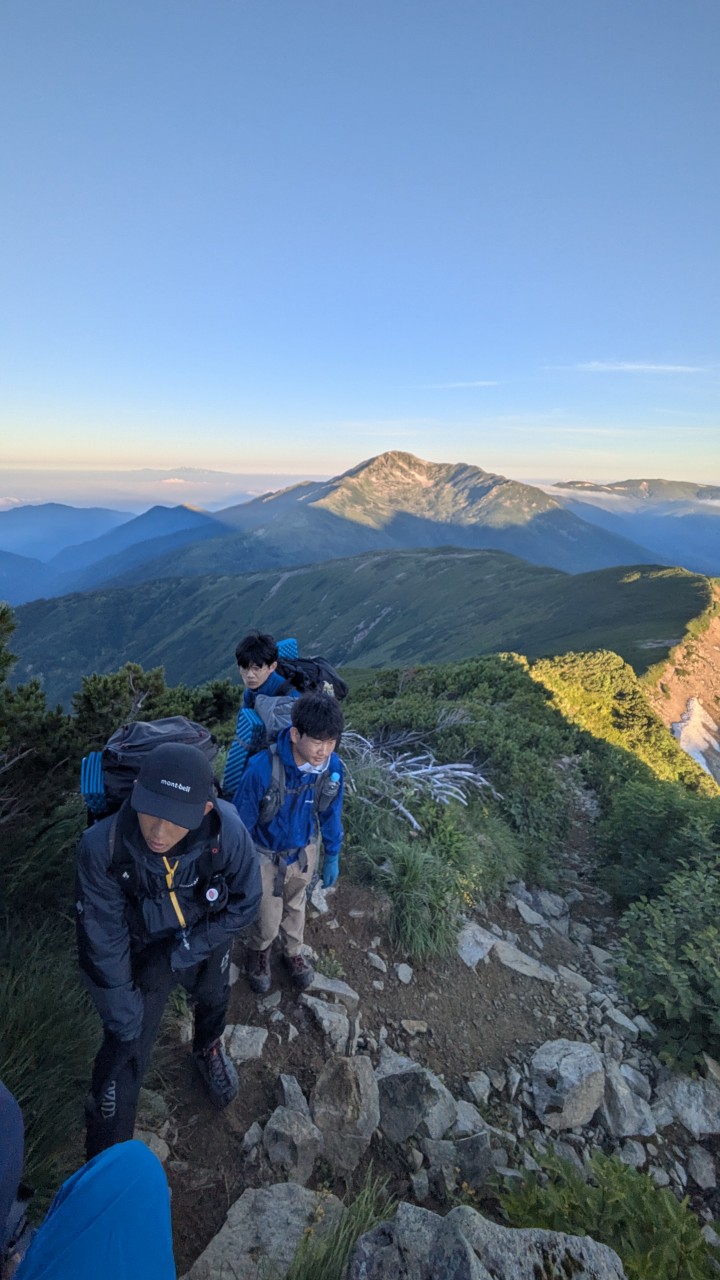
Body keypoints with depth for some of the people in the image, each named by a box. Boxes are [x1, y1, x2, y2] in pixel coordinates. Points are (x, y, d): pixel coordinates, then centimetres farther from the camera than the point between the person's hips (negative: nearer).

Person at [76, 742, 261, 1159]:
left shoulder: (229, 834, -39)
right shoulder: (103, 846, -37)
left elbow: (244, 905, -20)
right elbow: (103, 936, -22)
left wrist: (184, 951, -20)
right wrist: (122, 1010, -13)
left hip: (208, 940, 2)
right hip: (144, 950, -1)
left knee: (213, 1000, 30)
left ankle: (209, 1050, 66)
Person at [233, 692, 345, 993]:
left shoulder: (333, 767, -23)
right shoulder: (263, 768, -36)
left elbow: (331, 814, -4)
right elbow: (242, 820, -19)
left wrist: (332, 856, 8)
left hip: (304, 852, 3)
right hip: (266, 856, -3)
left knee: (295, 908, 28)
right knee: (268, 921, 14)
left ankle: (293, 952, 59)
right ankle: (258, 952, 51)